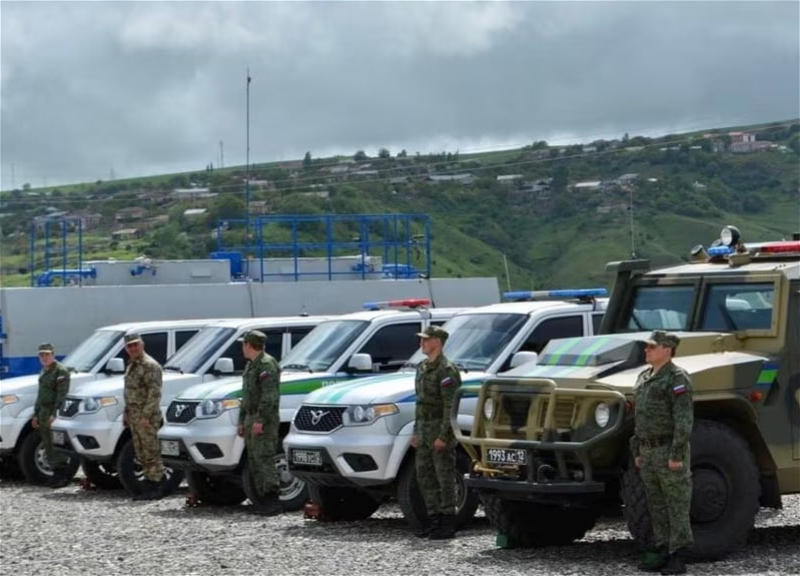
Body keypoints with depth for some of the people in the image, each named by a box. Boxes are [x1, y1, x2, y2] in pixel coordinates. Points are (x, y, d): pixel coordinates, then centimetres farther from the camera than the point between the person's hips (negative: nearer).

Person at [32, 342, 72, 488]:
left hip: (55, 413, -9)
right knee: (48, 445, 9)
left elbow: (62, 394, -17)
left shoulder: (61, 371, -9)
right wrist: (36, 414, 21)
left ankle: (63, 476, -7)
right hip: (44, 413, 9)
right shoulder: (43, 371, 20)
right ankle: (57, 474, 15)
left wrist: (54, 414, -23)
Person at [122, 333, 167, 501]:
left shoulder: (150, 365, -13)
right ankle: (149, 486, 16)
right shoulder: (131, 366, 17)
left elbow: (154, 393, -19)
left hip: (146, 417, -10)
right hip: (134, 417, 10)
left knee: (151, 452, -8)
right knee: (141, 454, 11)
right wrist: (126, 413, 19)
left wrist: (146, 416, -24)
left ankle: (158, 487, -5)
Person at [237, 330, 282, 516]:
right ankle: (261, 500, 12)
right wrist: (242, 421, 22)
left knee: (264, 459, -14)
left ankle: (273, 500, -16)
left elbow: (269, 395, -21)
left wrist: (260, 420, -25)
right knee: (253, 461, 9)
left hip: (264, 421, -10)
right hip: (252, 419, 10)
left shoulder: (266, 364, -12)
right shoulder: (251, 365, 20)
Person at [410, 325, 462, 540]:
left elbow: (450, 405, -18)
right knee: (425, 477, 11)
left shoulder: (446, 369, -14)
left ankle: (447, 524, 0)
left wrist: (443, 436, -22)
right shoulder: (423, 368, 15)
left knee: (445, 477, -4)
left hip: (440, 429, -9)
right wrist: (416, 432, 17)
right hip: (425, 430, 9)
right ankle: (433, 520, 18)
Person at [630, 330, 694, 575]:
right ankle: (661, 551, 17)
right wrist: (637, 452, 17)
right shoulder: (644, 378, 14)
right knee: (656, 504, 11)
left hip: (670, 451, -9)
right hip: (649, 451, 9)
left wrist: (677, 455, -22)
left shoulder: (677, 379, -13)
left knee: (677, 504, -3)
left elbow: (684, 420, -18)